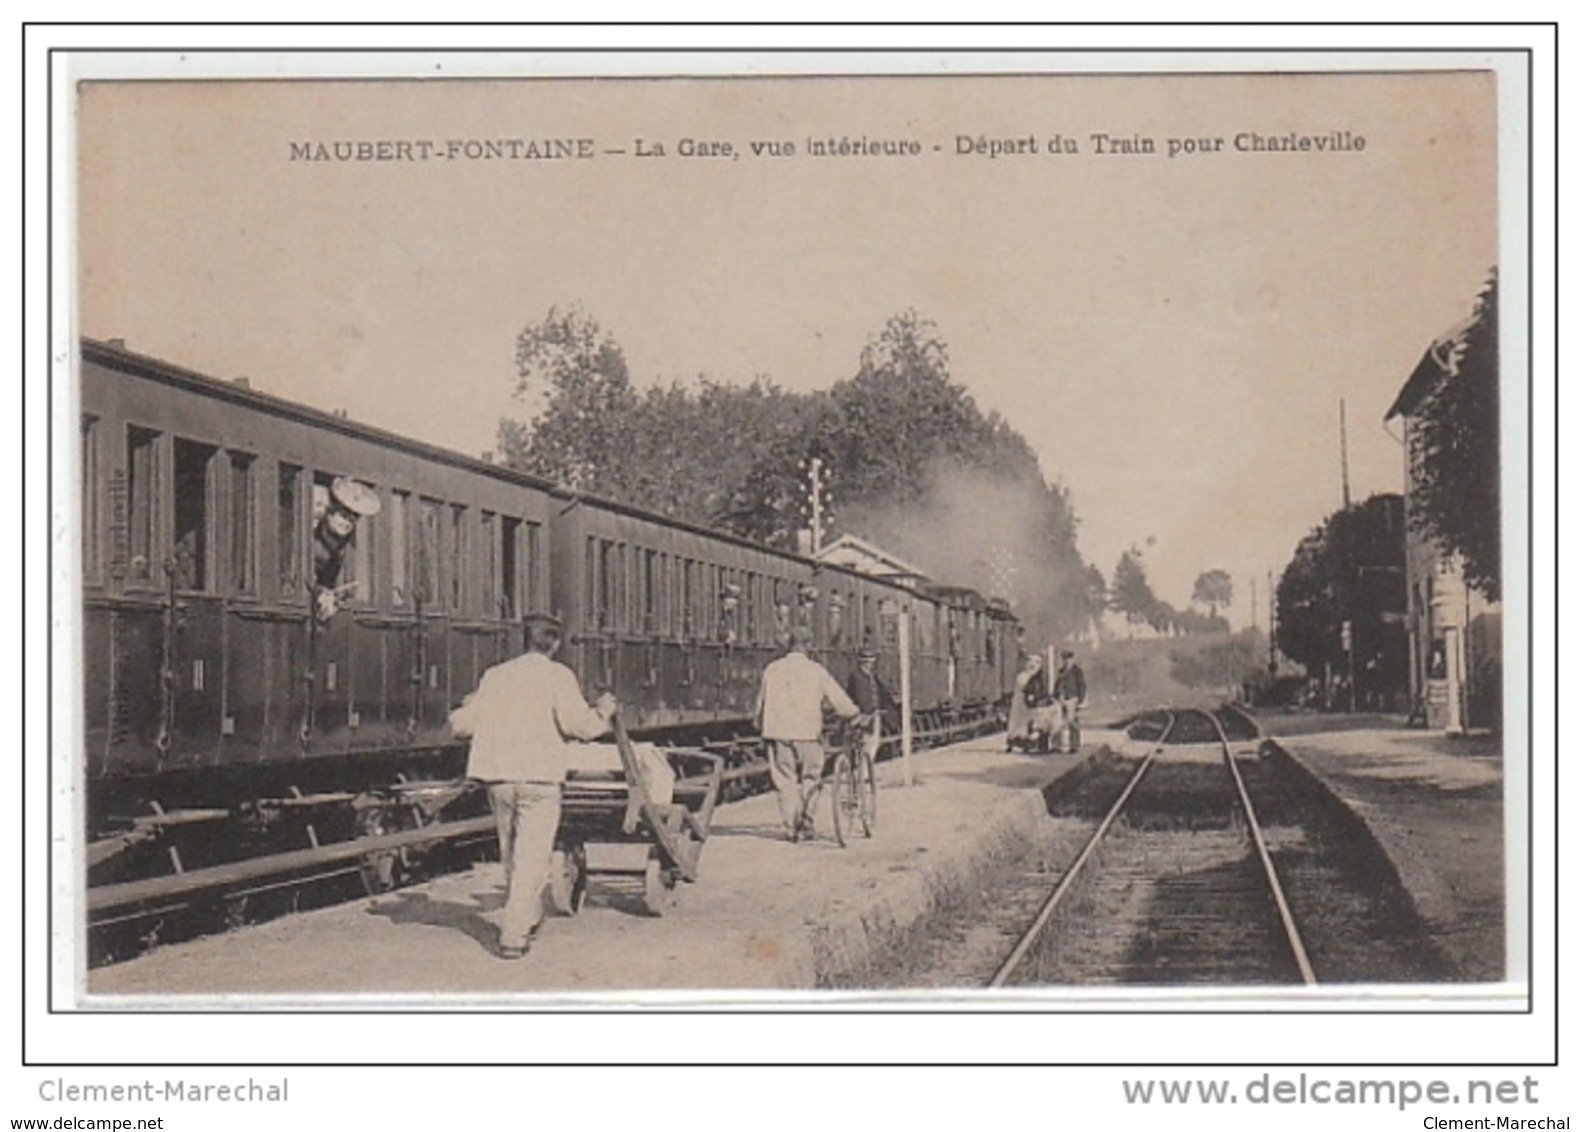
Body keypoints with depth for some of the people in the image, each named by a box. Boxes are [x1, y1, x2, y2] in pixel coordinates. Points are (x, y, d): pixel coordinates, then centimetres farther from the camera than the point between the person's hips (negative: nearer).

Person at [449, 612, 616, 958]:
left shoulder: (495, 676, 10)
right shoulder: (557, 675, -3)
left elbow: (461, 724, 12)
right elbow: (577, 723, -14)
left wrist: (467, 707, 34)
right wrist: (602, 713, 6)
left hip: (496, 777, 5)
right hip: (538, 777, -5)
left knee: (511, 854, 20)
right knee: (531, 857, -2)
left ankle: (527, 918, 34)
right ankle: (514, 935, -8)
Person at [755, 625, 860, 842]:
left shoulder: (772, 670, 4)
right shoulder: (815, 670, -3)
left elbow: (761, 704, 10)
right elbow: (840, 702, -2)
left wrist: (761, 726, 23)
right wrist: (855, 713, 15)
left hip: (778, 734, 1)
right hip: (807, 734, -1)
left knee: (785, 782, 6)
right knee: (809, 780, 13)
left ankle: (791, 828, 1)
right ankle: (805, 827, 11)